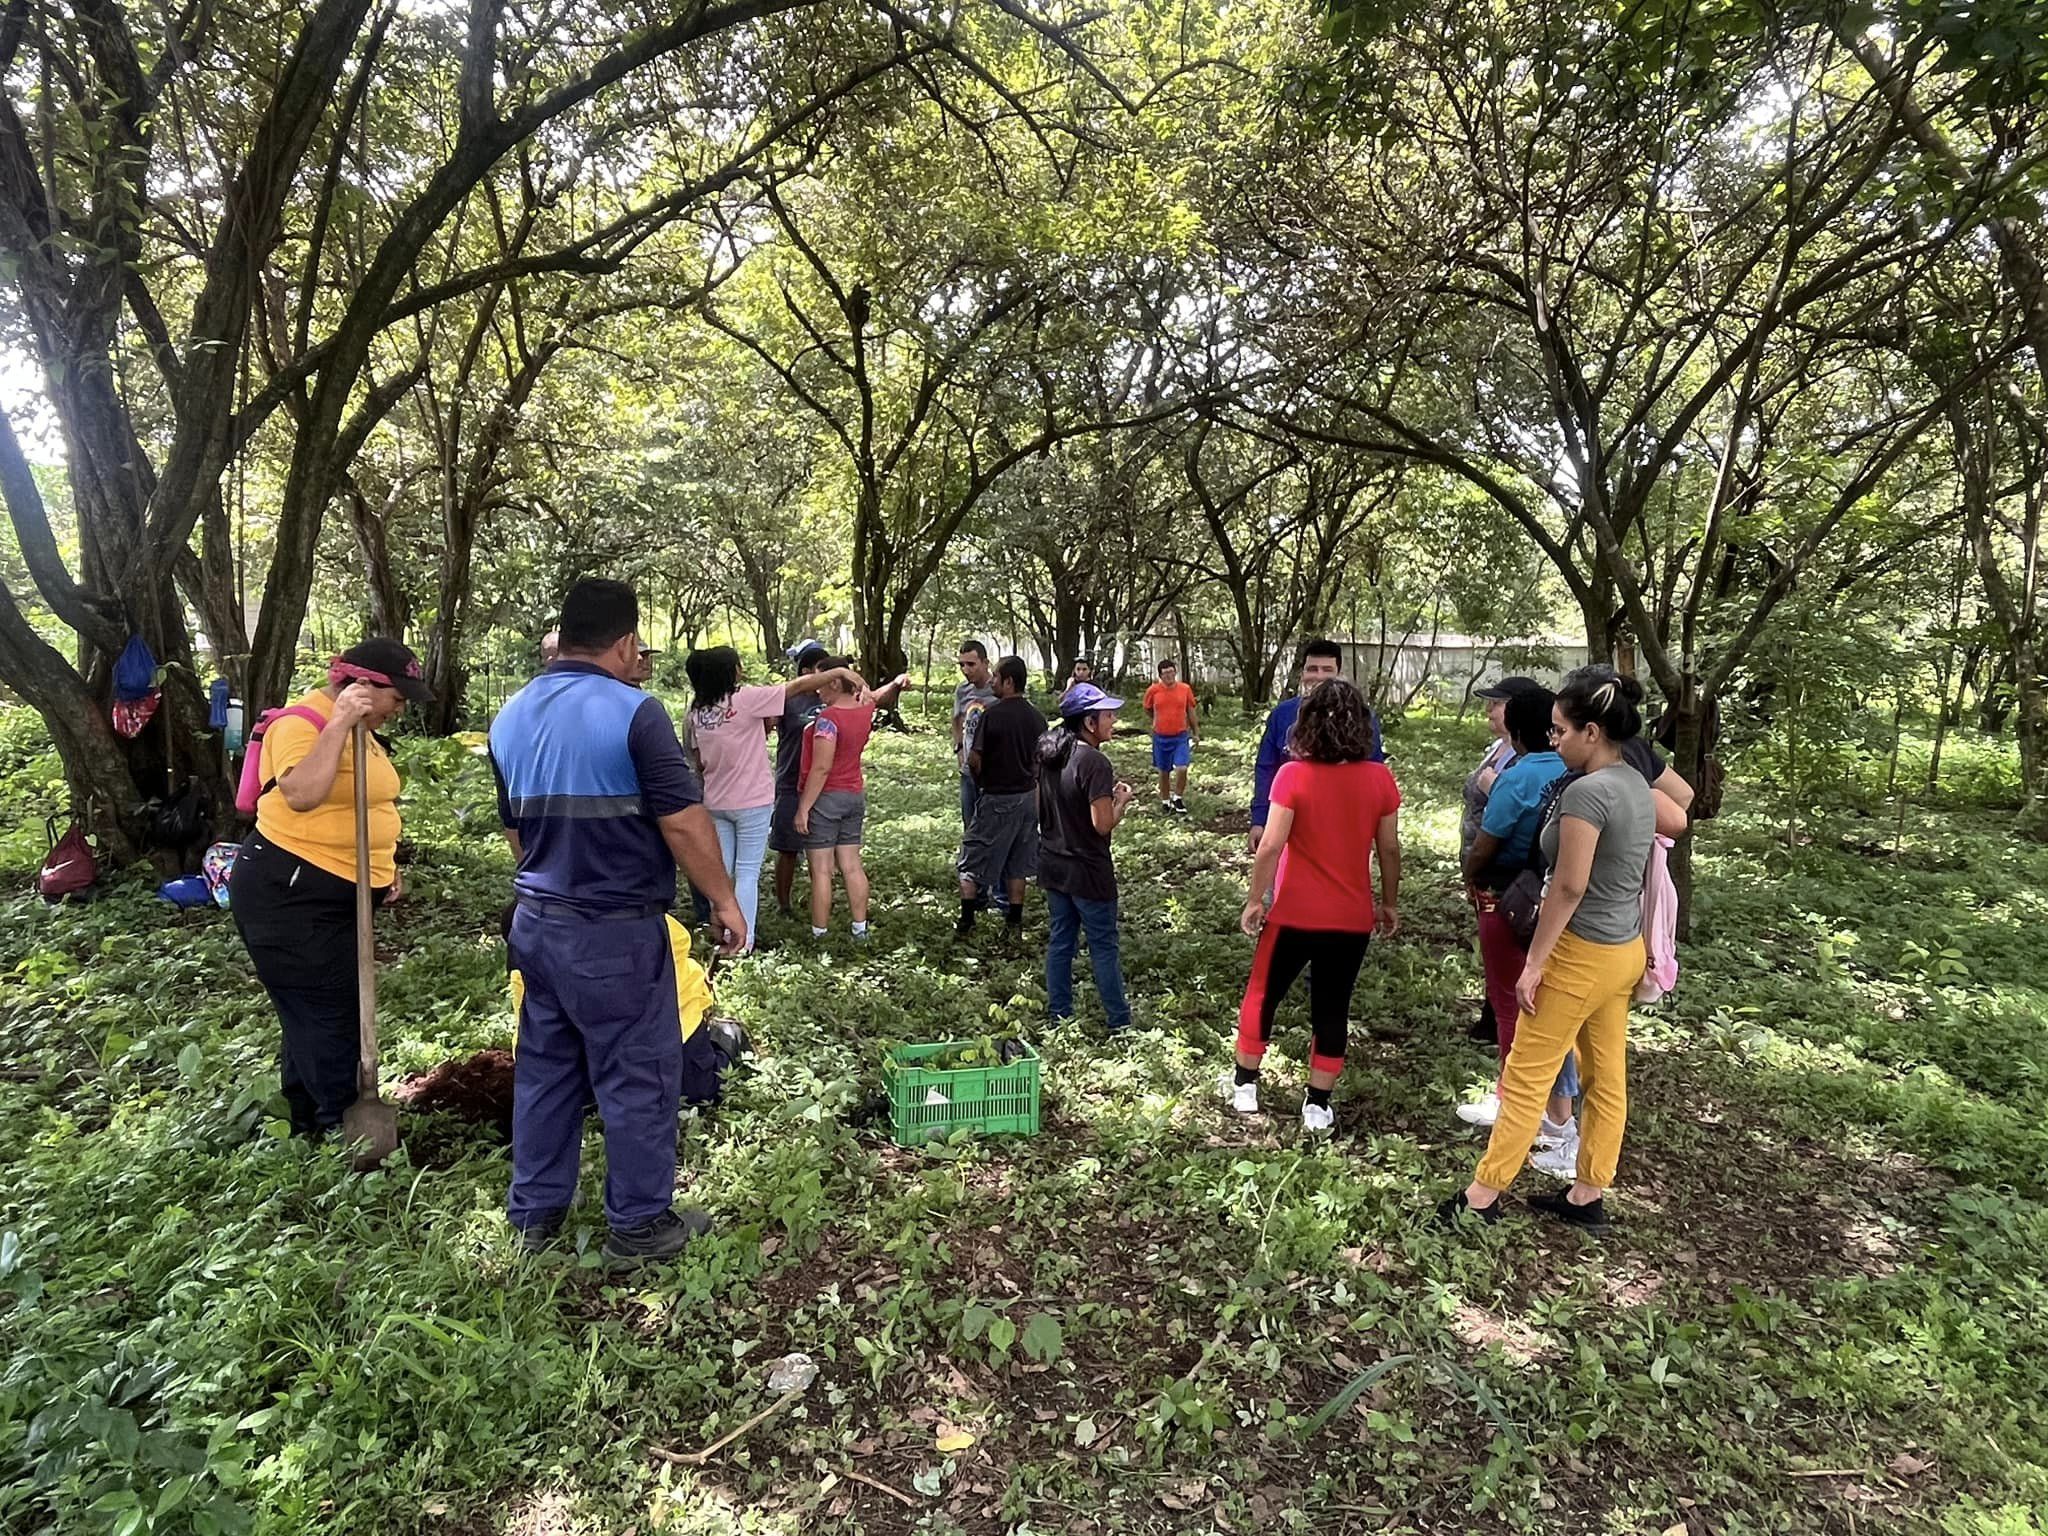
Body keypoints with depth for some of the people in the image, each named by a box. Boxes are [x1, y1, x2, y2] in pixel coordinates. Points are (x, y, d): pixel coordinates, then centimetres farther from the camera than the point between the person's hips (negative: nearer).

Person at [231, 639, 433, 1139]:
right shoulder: (303, 722, -18)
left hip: (335, 897, 10)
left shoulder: (360, 729, 12)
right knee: (328, 1021, -6)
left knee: (316, 1021, 17)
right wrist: (339, 723, -35)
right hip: (287, 896, -10)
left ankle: (308, 1131, 28)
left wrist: (385, 867, 16)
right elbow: (302, 795, -36)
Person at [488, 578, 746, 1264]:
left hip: (536, 922, 8)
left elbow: (513, 830, 16)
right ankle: (639, 1223, 19)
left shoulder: (511, 717, 7)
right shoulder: (634, 713, -17)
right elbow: (684, 823, -18)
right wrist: (724, 900, -6)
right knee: (637, 1075, 6)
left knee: (544, 1067, 19)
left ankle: (535, 1211, 31)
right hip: (616, 931, -7)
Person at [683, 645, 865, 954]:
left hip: (715, 803, 6)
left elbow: (698, 764, 6)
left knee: (722, 871, 14)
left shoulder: (695, 715, 0)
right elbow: (799, 686, -12)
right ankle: (743, 942, 5)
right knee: (748, 873, 2)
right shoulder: (746, 700, -17)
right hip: (752, 802, -5)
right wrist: (840, 672, -4)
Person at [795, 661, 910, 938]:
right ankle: (860, 929, 16)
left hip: (825, 797, -8)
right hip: (855, 796, 8)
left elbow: (821, 768, -21)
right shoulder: (865, 710, 3)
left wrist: (803, 808, -18)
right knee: (852, 865, 12)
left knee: (821, 870, -2)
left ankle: (819, 935, 3)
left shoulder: (828, 717, -18)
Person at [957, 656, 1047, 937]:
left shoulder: (991, 715, -17)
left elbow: (974, 759, -17)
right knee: (1018, 863, 14)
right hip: (1027, 796, 6)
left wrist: (982, 781, 2)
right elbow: (1041, 760, 8)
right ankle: (1014, 922, 19)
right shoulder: (1036, 718, 2)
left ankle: (966, 922, 10)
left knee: (973, 860, 8)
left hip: (996, 798, -6)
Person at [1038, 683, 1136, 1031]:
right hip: (1087, 872, -7)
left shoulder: (1048, 755, 3)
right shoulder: (1095, 762, -22)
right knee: (1104, 948, 5)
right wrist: (1122, 800, -4)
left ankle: (1059, 1016, 24)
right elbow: (1103, 825, -23)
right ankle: (1120, 1024, 16)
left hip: (1053, 865, 7)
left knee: (1060, 941, 16)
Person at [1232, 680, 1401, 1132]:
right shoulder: (1380, 779, -5)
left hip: (1294, 913, -2)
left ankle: (1245, 1086, 28)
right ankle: (1318, 1104, 23)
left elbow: (1271, 846, -15)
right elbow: (1389, 849, 1)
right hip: (1352, 918, 3)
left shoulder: (1293, 775, -15)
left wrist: (1254, 900, -4)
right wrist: (1390, 903, 14)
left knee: (1262, 995, 17)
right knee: (1332, 1008, 14)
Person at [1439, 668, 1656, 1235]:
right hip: (1625, 952, 9)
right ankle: (1588, 1196, 28)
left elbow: (1569, 887, -22)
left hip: (1583, 955, -9)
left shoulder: (1586, 791, -22)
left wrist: (1533, 963, -16)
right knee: (1607, 1078, 15)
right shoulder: (1637, 786, 5)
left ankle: (1482, 1195, 12)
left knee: (1525, 1078, 1)